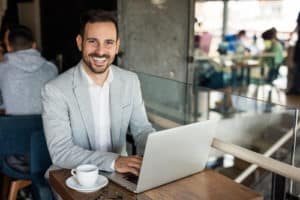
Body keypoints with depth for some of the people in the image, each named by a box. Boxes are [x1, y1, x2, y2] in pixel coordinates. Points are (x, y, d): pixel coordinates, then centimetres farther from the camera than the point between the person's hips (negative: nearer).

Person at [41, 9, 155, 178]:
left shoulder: (131, 81, 0)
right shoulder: (55, 90, -15)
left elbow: (142, 129, 4)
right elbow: (60, 152, -20)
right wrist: (113, 161, -32)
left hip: (120, 171, 3)